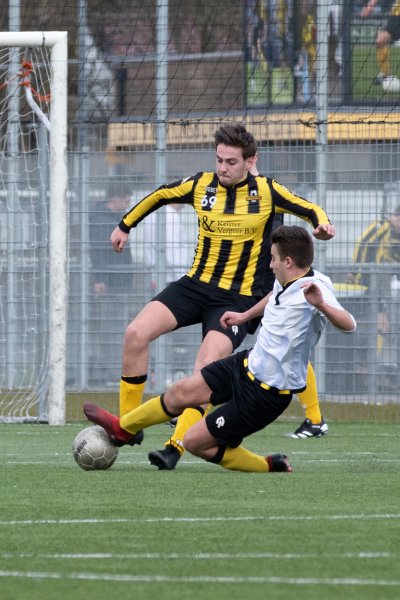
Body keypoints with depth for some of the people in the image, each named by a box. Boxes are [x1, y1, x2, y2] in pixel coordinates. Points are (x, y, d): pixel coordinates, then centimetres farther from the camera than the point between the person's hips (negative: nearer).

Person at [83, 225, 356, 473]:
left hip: (266, 394, -8)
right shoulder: (285, 281, 0)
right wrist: (244, 316, 36)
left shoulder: (315, 287, -27)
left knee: (195, 441, -2)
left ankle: (268, 466, 13)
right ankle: (123, 429, 41)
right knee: (182, 391, 16)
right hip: (249, 364, 8)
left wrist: (321, 305, -58)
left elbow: (349, 324, -42)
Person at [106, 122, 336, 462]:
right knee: (136, 333, -17)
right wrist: (125, 225, 26)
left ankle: (177, 446, -23)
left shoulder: (266, 192, -4)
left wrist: (322, 225, -19)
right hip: (196, 285, 3)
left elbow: (311, 210, 4)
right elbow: (160, 196, 20)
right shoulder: (201, 186, 2)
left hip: (239, 298, -3)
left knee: (206, 368, -25)